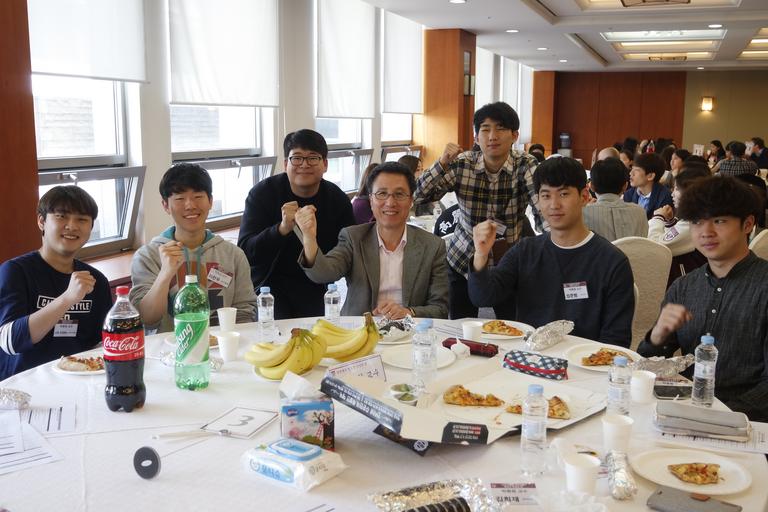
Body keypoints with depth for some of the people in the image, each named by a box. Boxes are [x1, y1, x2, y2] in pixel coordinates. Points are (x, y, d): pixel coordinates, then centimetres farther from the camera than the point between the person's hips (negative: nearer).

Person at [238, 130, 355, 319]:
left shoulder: (338, 200, 0)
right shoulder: (262, 193, -6)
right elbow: (246, 252, -17)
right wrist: (282, 229, -33)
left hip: (317, 288, 2)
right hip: (270, 283, -2)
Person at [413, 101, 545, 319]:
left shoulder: (525, 165, -12)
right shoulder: (462, 164, -8)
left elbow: (543, 210, -24)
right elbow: (419, 196, -11)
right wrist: (443, 162, -23)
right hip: (463, 261, 1)